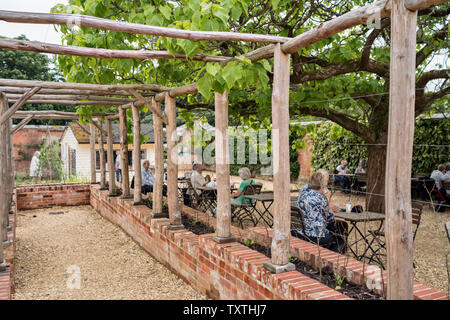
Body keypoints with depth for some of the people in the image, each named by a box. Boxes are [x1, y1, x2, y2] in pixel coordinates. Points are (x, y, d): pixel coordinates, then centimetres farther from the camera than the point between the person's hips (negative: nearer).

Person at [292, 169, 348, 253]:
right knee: (343, 226, 16)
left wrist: (328, 206, 11)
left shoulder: (304, 189, 0)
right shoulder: (321, 199, -22)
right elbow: (330, 219, -5)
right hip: (315, 237, -8)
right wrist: (327, 198, -2)